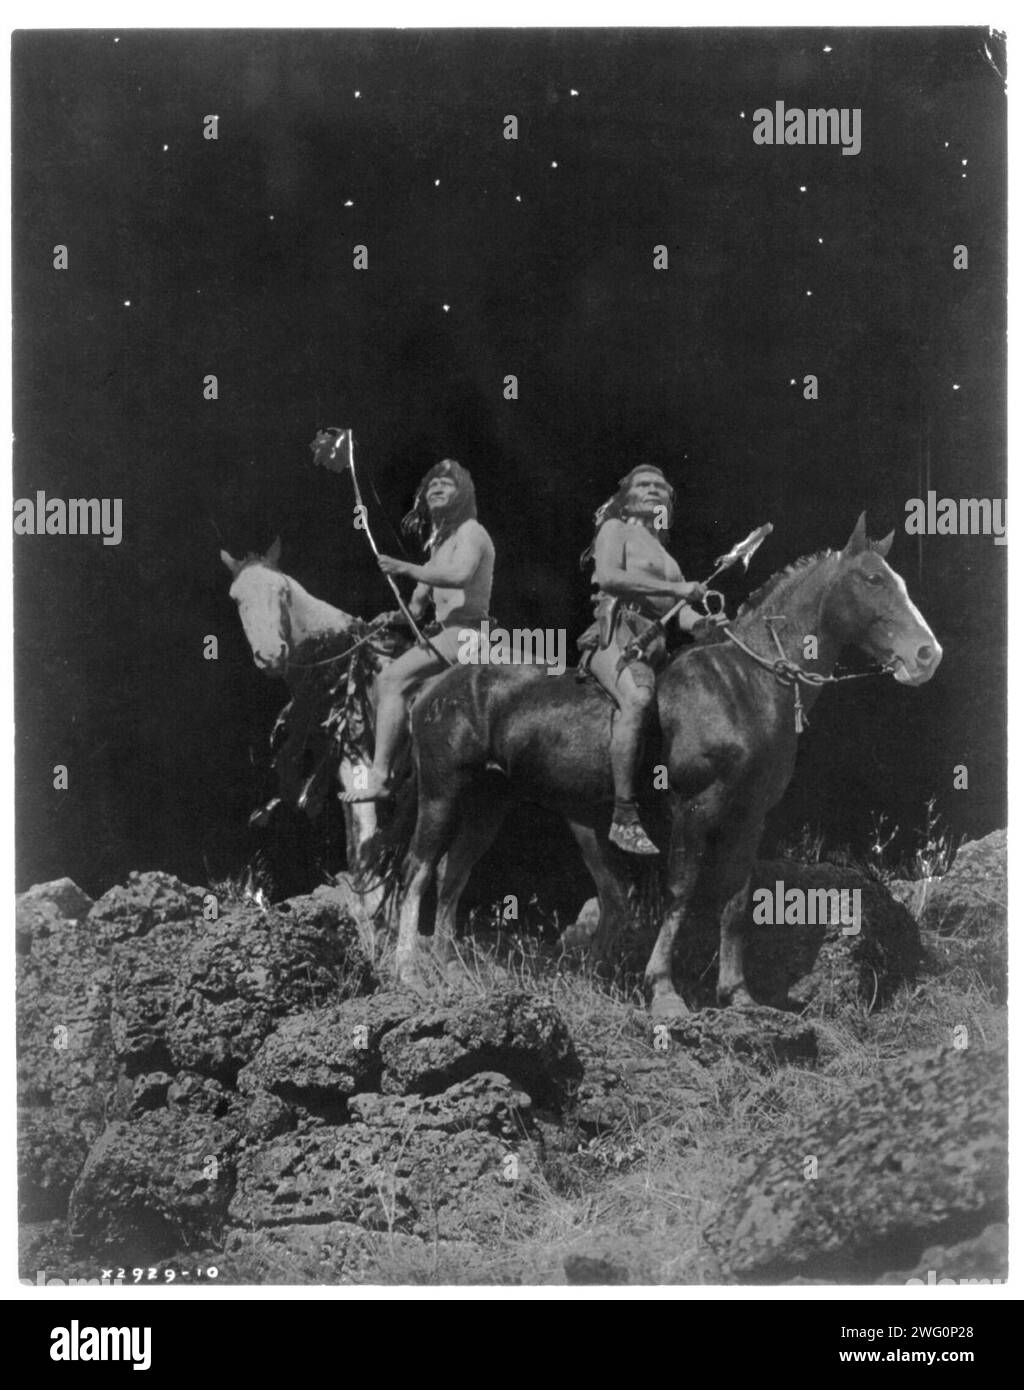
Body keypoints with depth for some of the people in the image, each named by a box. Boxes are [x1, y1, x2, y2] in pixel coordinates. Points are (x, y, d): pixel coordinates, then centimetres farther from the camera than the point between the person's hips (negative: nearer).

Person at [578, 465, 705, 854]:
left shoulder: (664, 554, 32)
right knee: (638, 697, -37)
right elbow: (608, 575, -8)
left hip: (655, 644, 8)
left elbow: (678, 611, 23)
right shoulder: (616, 529, 12)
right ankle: (624, 818, -41)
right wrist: (674, 589, -11)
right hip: (615, 634, -8)